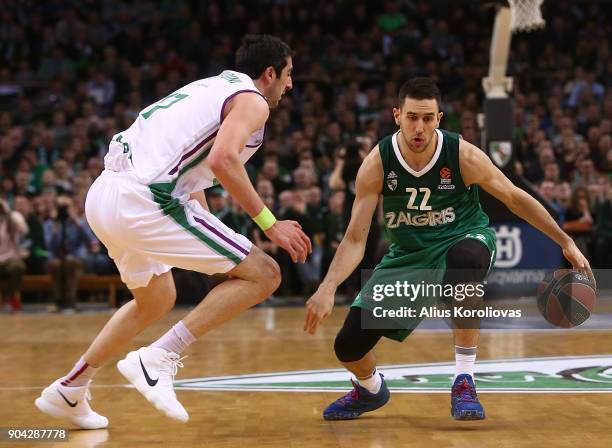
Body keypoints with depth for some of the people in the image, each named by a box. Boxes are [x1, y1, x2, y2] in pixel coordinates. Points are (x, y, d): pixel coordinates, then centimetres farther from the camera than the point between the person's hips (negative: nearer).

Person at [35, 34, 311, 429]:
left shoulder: (212, 87, 27)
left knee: (157, 301, 31)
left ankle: (68, 391, 36)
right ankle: (158, 360, -12)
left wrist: (210, 236, 36)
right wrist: (269, 223, -12)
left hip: (105, 195, 9)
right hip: (143, 200, -9)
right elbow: (222, 160, -18)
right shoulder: (252, 100, 0)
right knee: (264, 275, -5)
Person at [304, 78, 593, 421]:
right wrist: (328, 287, -33)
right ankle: (371, 390, 31)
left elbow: (515, 199, -6)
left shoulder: (463, 155, -21)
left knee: (465, 257, -43)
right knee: (349, 345, -11)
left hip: (464, 238, -2)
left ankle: (465, 381, -27)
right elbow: (355, 240, -17)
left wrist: (566, 242, -5)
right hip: (409, 252, 2)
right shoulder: (377, 164, -18)